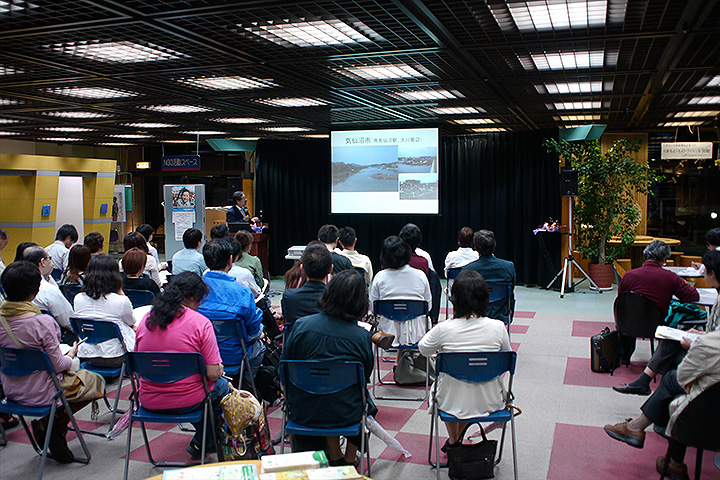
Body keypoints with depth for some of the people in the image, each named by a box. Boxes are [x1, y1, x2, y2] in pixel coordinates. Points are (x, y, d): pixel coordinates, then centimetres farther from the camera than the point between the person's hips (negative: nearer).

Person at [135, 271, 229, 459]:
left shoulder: (147, 319, 0)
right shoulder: (200, 322, -15)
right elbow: (213, 373, -16)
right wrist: (220, 370, 7)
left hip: (149, 401, 6)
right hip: (187, 401, -5)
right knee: (222, 386, 25)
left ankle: (201, 442, 37)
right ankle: (201, 443, 28)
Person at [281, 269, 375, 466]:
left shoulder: (300, 326, -14)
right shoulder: (362, 337, -16)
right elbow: (365, 378, -1)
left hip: (303, 414, 2)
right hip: (345, 415, -1)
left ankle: (335, 456, 42)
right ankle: (349, 459, 44)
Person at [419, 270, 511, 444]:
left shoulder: (444, 329, -19)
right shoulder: (498, 327, -16)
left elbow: (423, 349, 1)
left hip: (454, 404, -1)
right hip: (490, 403, 2)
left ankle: (453, 441, 46)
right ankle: (458, 439, 45)